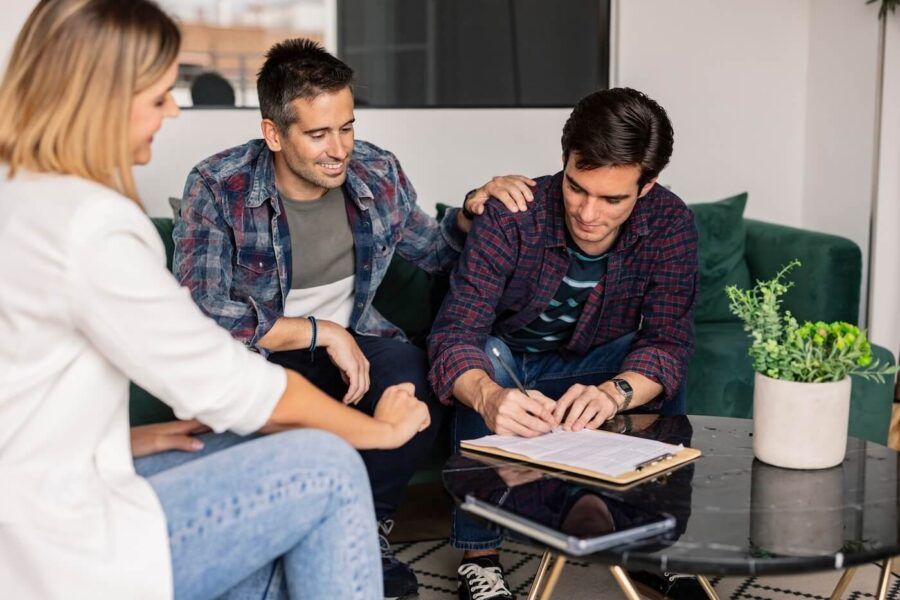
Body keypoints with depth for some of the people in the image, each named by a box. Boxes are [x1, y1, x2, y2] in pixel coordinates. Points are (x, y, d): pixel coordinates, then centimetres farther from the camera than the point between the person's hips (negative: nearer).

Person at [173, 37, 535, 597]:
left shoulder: (377, 171, -3)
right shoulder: (216, 187, -15)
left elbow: (434, 251, 16)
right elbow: (200, 312, -24)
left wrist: (474, 208, -7)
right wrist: (319, 331, -26)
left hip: (351, 335, 3)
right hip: (257, 350, -3)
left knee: (418, 380, -29)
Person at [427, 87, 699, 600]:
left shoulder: (670, 224, -21)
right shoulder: (512, 218, -29)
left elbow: (669, 342, -26)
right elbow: (454, 335, -33)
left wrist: (613, 392, -49)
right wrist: (489, 395, -56)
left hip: (582, 372, 2)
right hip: (504, 366, -1)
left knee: (660, 368, -26)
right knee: (487, 355, -34)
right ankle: (480, 556, -24)